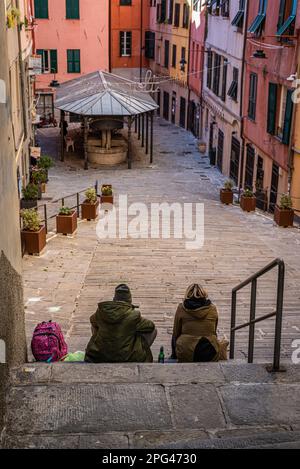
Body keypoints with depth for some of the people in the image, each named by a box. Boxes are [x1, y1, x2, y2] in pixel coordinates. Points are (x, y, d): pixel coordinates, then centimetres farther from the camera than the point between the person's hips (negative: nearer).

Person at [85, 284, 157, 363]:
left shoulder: (101, 311, -7)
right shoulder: (133, 315, -18)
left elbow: (93, 321, 17)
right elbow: (150, 327, -2)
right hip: (126, 357, -3)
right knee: (153, 331, 9)